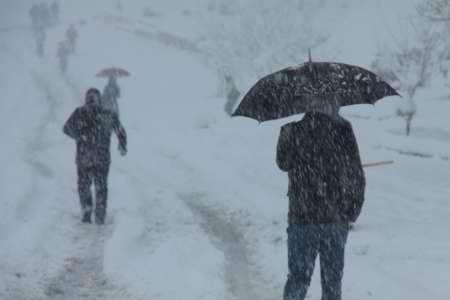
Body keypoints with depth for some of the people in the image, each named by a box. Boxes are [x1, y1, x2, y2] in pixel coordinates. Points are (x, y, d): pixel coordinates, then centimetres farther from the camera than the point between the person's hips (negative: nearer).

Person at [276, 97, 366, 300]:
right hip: (336, 218, 0)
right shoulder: (343, 130, -6)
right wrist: (354, 210, 8)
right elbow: (356, 175, -3)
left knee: (298, 276, 9)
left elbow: (283, 163, 12)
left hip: (301, 217, 0)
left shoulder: (293, 129, -5)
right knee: (332, 279, 12)